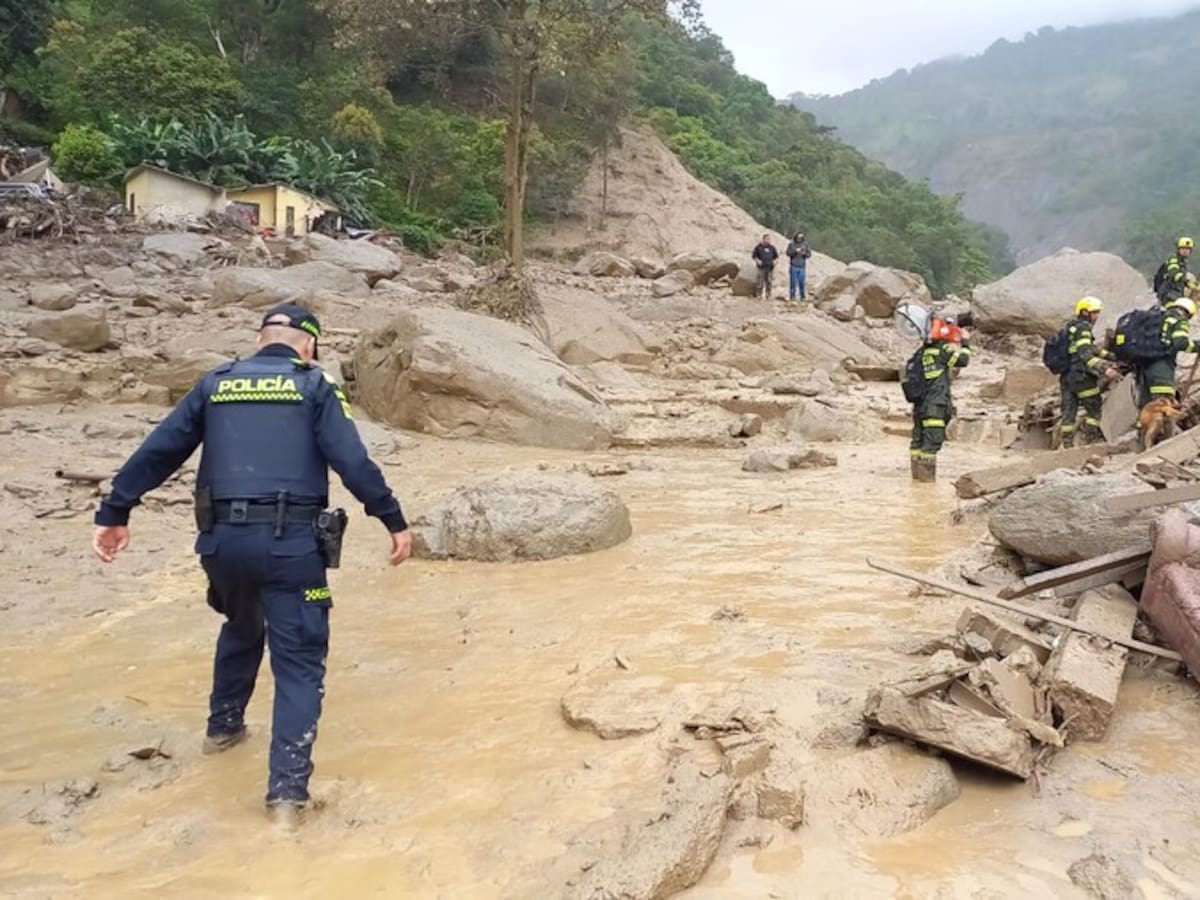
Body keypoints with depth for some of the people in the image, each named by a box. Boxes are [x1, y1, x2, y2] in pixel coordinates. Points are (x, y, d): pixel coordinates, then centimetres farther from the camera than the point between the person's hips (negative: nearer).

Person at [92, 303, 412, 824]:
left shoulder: (215, 384, 13)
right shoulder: (314, 386, 3)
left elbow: (157, 452, 10)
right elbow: (353, 463, -8)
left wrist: (114, 514, 16)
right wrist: (395, 522, -3)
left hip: (223, 538, 4)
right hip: (291, 541, -4)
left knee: (242, 627, 32)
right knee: (299, 659, 4)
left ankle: (224, 725, 47)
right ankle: (287, 788, -3)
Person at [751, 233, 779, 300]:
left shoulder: (772, 247, 11)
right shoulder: (758, 247, 1)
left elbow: (776, 256, 22)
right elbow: (753, 256, 5)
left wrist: (774, 261, 5)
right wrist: (757, 260, -10)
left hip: (770, 267, 4)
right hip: (762, 267, -4)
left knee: (769, 282, 3)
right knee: (761, 282, -8)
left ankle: (768, 296, 10)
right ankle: (759, 295, -2)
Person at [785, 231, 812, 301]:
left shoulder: (805, 244, 8)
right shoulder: (791, 244, 4)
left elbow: (809, 253, 7)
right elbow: (788, 253, -4)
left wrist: (805, 253, -13)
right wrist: (795, 251, -18)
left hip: (802, 266, 1)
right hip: (794, 266, -1)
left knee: (802, 282, 0)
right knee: (793, 282, -1)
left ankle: (803, 296, 7)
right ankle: (792, 296, 4)